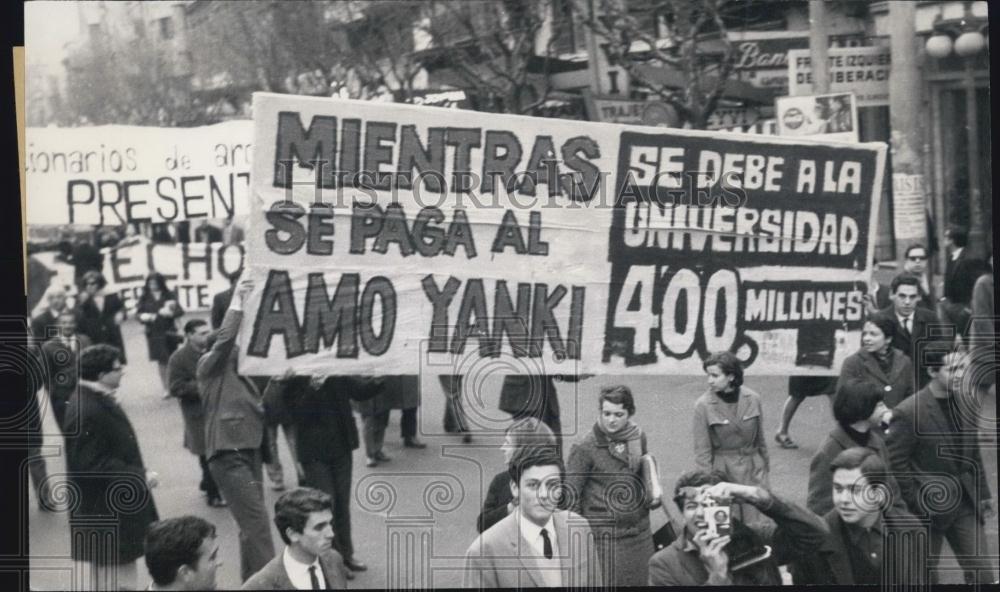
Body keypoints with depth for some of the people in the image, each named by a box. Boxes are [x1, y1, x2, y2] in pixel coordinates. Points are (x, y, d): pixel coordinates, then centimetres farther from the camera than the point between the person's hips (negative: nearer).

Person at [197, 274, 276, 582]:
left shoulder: (241, 371, 19)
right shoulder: (211, 366, -4)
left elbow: (257, 410, 19)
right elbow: (224, 339, -23)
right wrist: (237, 300, -20)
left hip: (250, 451, 8)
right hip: (228, 455, -8)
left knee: (250, 526, 12)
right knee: (257, 525, -15)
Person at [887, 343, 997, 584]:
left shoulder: (966, 403, 3)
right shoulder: (908, 413, -18)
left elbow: (973, 453, 13)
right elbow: (896, 464, -15)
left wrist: (983, 494, 13)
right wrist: (917, 505, -14)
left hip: (965, 504, 5)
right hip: (929, 507, -5)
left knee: (982, 575, 3)